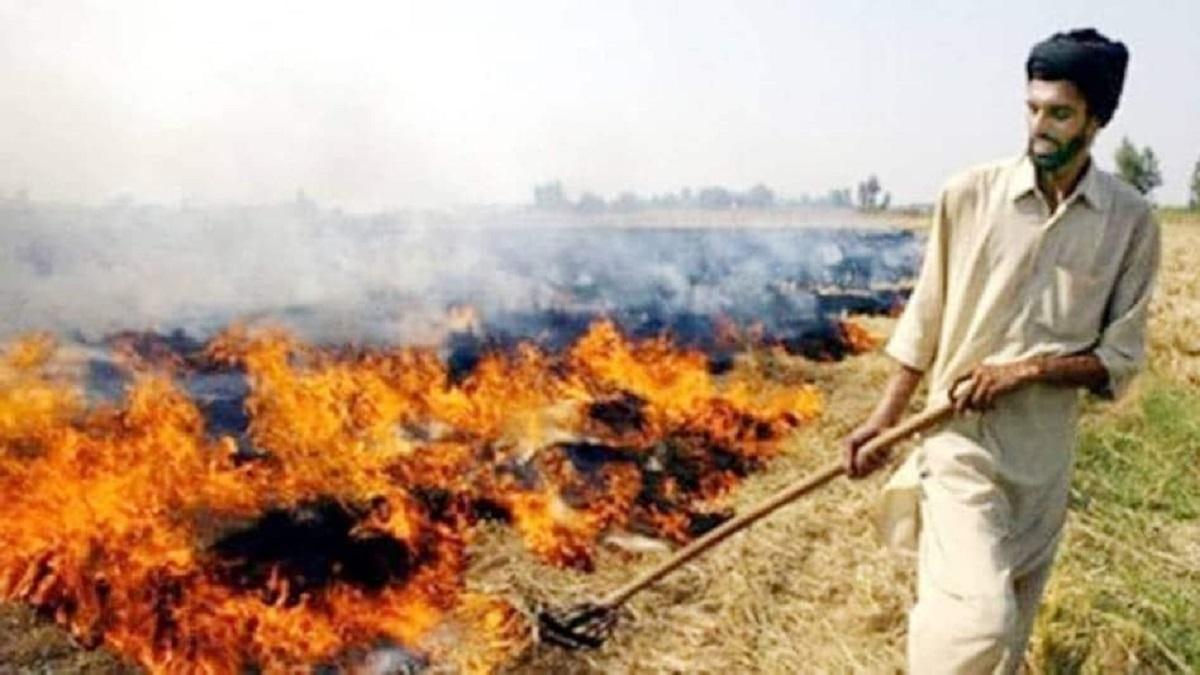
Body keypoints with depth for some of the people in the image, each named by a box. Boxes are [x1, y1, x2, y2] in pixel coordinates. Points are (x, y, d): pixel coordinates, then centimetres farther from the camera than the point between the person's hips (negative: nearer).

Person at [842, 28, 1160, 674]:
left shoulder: (1130, 222, -2)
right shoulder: (969, 194, -5)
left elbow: (1119, 359, 1)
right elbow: (923, 322, 2)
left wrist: (1028, 368, -16)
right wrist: (884, 417, 0)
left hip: (1045, 454, 3)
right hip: (960, 436, -2)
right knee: (978, 615, -19)